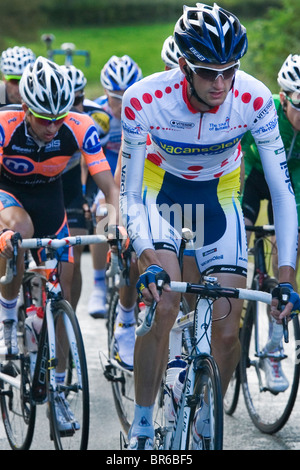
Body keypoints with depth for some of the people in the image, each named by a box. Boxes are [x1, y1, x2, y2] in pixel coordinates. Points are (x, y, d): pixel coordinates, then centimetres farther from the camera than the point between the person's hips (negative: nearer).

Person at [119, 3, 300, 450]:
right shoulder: (145, 101, -32)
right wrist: (148, 261, -41)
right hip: (160, 186, -1)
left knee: (228, 332, -7)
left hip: (219, 192, 2)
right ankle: (141, 429, -10)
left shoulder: (254, 100, -29)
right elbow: (130, 195, -25)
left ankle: (207, 424, 20)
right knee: (162, 304, -25)